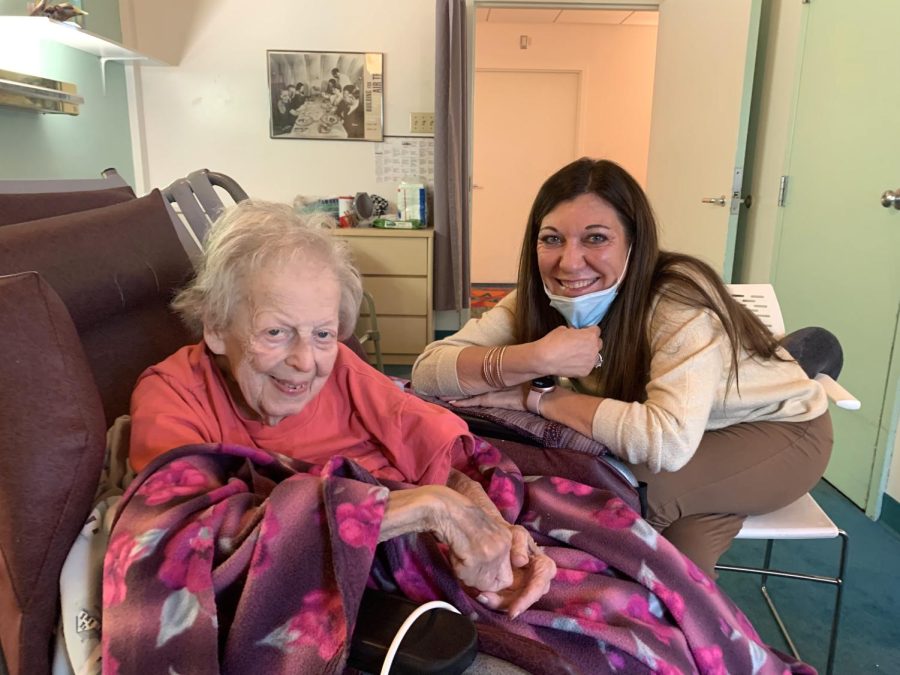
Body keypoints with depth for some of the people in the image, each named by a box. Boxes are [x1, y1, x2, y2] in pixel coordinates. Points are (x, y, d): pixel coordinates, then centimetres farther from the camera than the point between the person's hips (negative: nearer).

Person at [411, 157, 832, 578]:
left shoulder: (681, 303, -34)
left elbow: (668, 440, -48)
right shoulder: (541, 299, -19)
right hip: (693, 442, 4)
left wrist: (535, 396, -37)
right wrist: (536, 357, -41)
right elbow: (428, 370, -26)